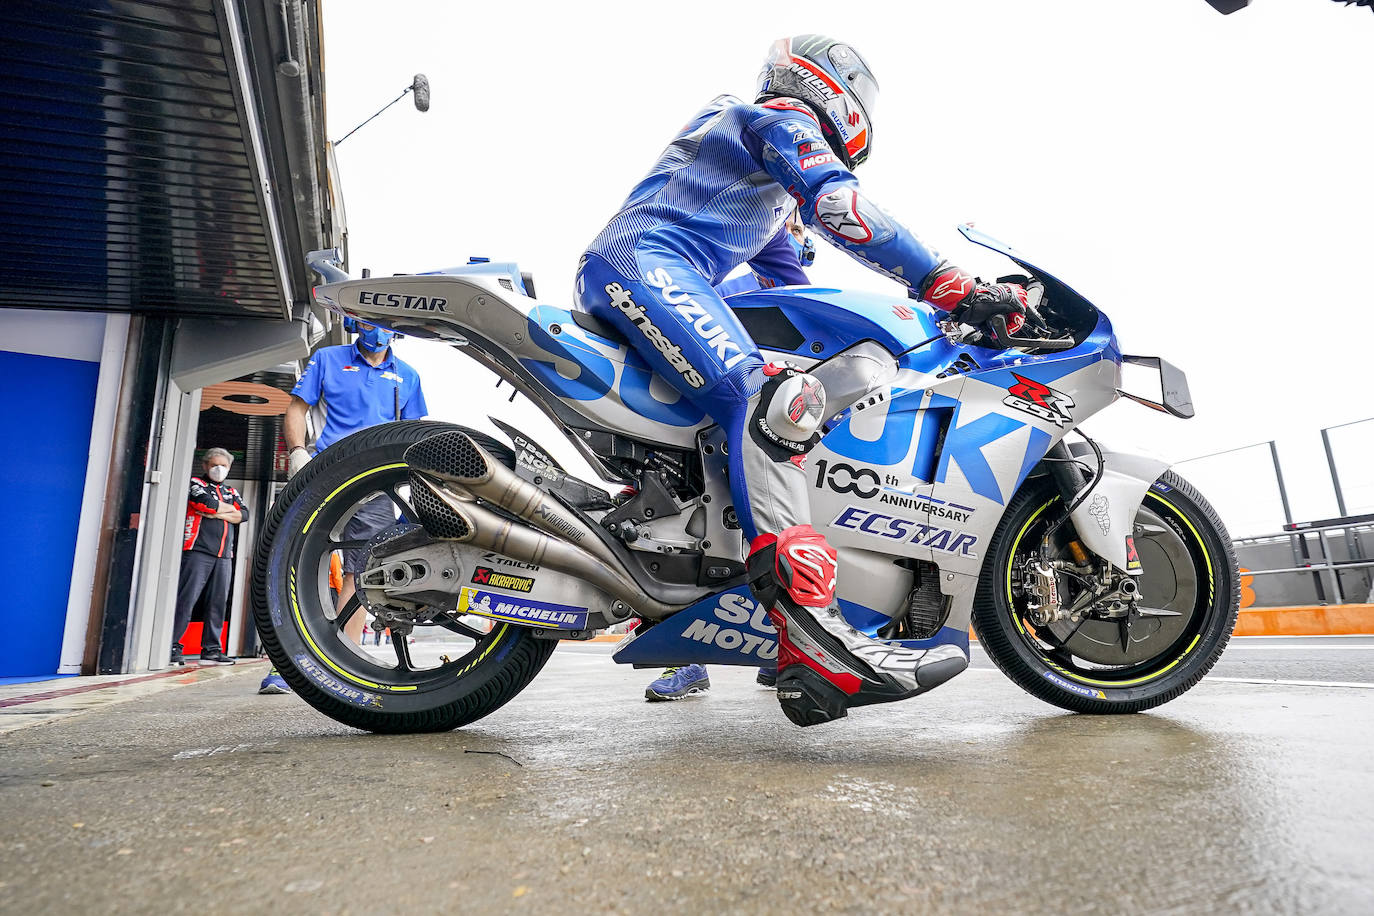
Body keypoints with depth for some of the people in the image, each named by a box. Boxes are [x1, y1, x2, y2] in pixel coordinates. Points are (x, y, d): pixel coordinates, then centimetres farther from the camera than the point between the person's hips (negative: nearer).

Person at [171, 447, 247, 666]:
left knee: (219, 603, 4)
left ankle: (211, 649, 8)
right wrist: (229, 508, 4)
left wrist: (216, 513, -7)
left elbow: (244, 515, 5)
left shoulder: (232, 492, 22)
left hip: (224, 556, 5)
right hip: (198, 551, -5)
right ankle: (172, 646, -4)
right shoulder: (196, 484, 8)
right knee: (187, 599, -9)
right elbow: (207, 503, -12)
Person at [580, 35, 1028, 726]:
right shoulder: (786, 120, 6)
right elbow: (839, 207, -15)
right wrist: (950, 285, -20)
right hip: (643, 262, -11)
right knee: (773, 398, -32)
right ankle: (813, 641, -44)